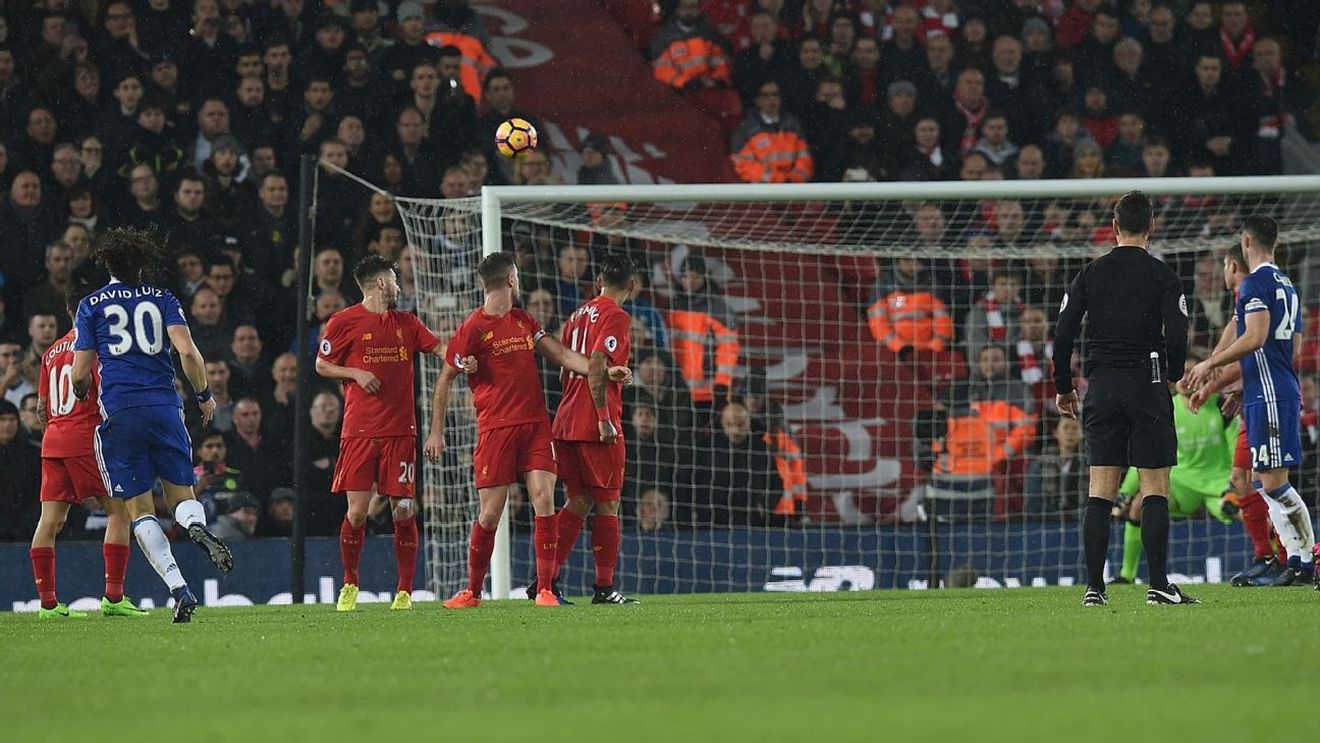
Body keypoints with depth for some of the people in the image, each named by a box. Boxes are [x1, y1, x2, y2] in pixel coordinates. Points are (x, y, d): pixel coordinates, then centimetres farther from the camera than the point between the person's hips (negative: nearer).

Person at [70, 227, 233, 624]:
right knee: (182, 495, 13)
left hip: (119, 412, -1)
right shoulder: (162, 299, 9)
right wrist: (204, 395, 9)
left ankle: (180, 590, -14)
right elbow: (188, 352, -5)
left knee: (140, 510, 3)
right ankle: (198, 527, -26)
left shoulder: (91, 306, 7)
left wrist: (82, 393, 27)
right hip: (164, 406, 1)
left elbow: (80, 375, 4)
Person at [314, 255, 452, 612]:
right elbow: (322, 365, 8)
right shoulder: (344, 322, 3)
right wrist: (356, 373, -8)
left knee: (404, 510, -2)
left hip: (400, 431, 3)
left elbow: (440, 347, 11)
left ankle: (405, 591, 5)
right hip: (359, 432, -3)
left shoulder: (406, 323, 15)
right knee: (357, 511, -7)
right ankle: (349, 585, 12)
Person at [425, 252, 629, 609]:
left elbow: (562, 355, 14)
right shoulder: (473, 328, -4)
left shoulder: (524, 322, 15)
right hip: (495, 429, -5)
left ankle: (545, 589, -8)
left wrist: (603, 370, 1)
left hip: (535, 424, 5)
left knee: (544, 501, -9)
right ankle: (472, 591, 13)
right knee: (490, 512, -3)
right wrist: (436, 432, -2)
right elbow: (444, 380, 1)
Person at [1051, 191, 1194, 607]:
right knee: (1155, 489, -1)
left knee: (1100, 491, 4)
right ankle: (1158, 585, -8)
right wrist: (1173, 374, 12)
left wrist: (1063, 388, 15)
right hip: (1147, 384, -3)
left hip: (1102, 387, 3)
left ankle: (1094, 587, -1)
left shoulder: (1090, 275, 6)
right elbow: (1176, 339, -9)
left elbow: (1063, 335, 3)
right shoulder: (1163, 277, -3)